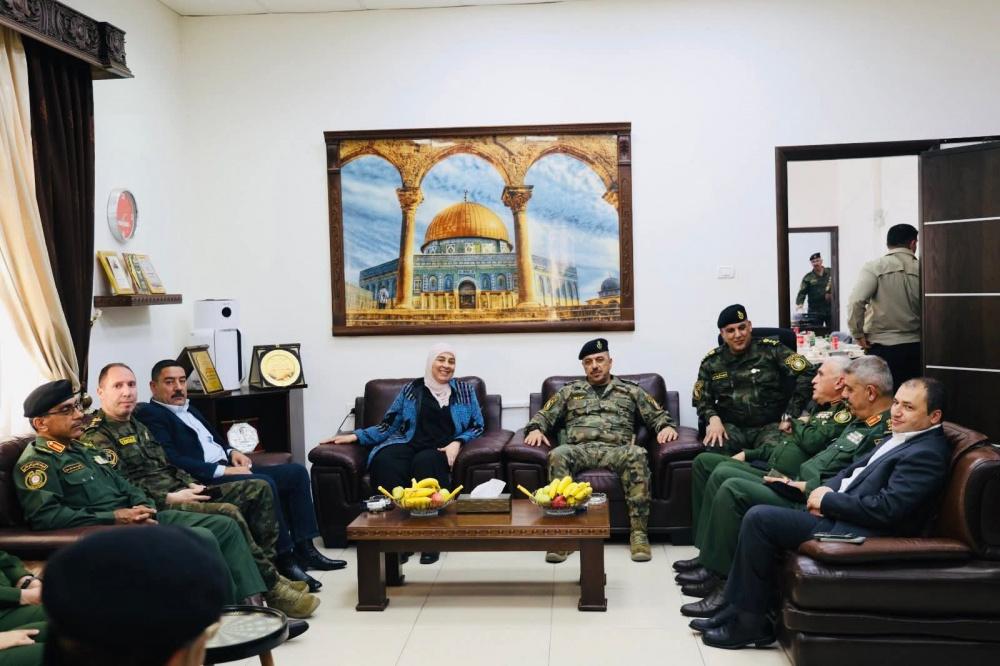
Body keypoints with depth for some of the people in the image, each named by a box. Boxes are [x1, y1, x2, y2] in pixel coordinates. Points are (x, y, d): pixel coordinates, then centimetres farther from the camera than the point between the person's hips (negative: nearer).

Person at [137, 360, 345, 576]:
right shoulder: (150, 415, -6)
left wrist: (231, 452, 7)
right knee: (264, 484, -32)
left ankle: (304, 550, -2)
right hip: (205, 480, -10)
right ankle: (283, 562, -24)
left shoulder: (189, 409, 23)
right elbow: (171, 461, -18)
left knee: (296, 472, -1)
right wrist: (222, 470, -20)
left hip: (227, 468, 10)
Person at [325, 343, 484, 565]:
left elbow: (476, 426, 13)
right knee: (384, 461, -35)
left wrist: (457, 443, -7)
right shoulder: (411, 389, 16)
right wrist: (355, 436, 2)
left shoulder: (465, 390, 17)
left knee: (424, 462, -39)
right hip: (409, 444, 1)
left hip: (443, 449, -1)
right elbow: (388, 425, 14)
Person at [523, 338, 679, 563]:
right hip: (579, 449, 1)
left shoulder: (631, 390, 24)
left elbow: (657, 415, 20)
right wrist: (535, 429, -2)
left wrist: (666, 425, -4)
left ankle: (638, 532, -33)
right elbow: (543, 416, 22)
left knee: (637, 455, -37)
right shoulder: (569, 391, 26)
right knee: (557, 455, -36)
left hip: (616, 449, 0)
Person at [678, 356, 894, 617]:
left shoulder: (884, 434, -17)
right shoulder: (861, 421, 16)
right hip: (800, 483, 11)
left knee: (733, 490, -23)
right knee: (723, 472, 6)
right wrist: (794, 480, 10)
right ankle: (708, 557, 6)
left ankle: (721, 581, -14)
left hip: (808, 502, -11)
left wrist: (799, 486, -18)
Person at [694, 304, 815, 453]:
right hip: (731, 427, 2)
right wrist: (713, 418, -8)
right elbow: (702, 400, 15)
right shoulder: (711, 362, 10)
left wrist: (790, 415, -11)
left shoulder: (771, 349, 0)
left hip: (770, 425, -1)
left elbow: (806, 373, -7)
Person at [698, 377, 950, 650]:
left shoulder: (927, 453, -15)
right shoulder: (903, 437, 14)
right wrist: (827, 488, 0)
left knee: (759, 518, -15)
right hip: (837, 514, 10)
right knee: (758, 518, 4)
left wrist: (828, 500, -14)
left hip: (855, 531, -10)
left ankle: (752, 621, -4)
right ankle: (739, 606, 8)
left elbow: (885, 509, -23)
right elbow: (854, 471, 20)